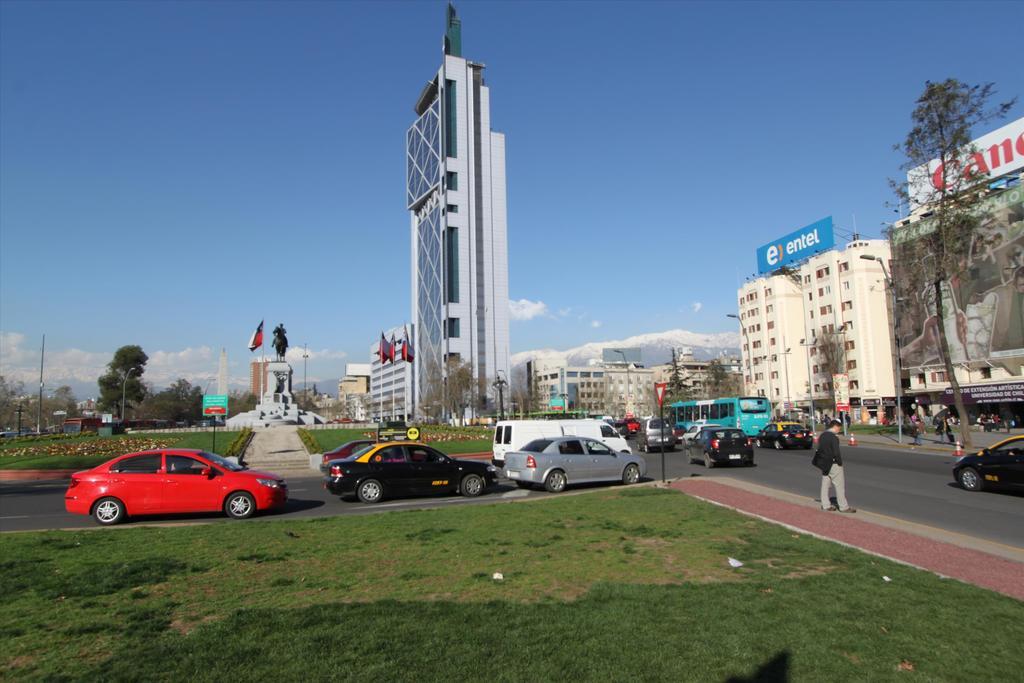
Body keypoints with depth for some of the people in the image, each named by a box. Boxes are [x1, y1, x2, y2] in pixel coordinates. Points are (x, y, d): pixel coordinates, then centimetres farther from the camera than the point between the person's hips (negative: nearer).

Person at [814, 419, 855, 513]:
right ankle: (843, 507, 7)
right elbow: (836, 453, -20)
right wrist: (840, 463, -7)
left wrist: (822, 462, 12)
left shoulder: (822, 435, 7)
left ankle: (825, 505, 19)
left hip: (824, 464, 8)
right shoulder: (833, 438, -19)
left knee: (825, 484, 12)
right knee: (840, 486, 1)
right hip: (833, 464, -8)